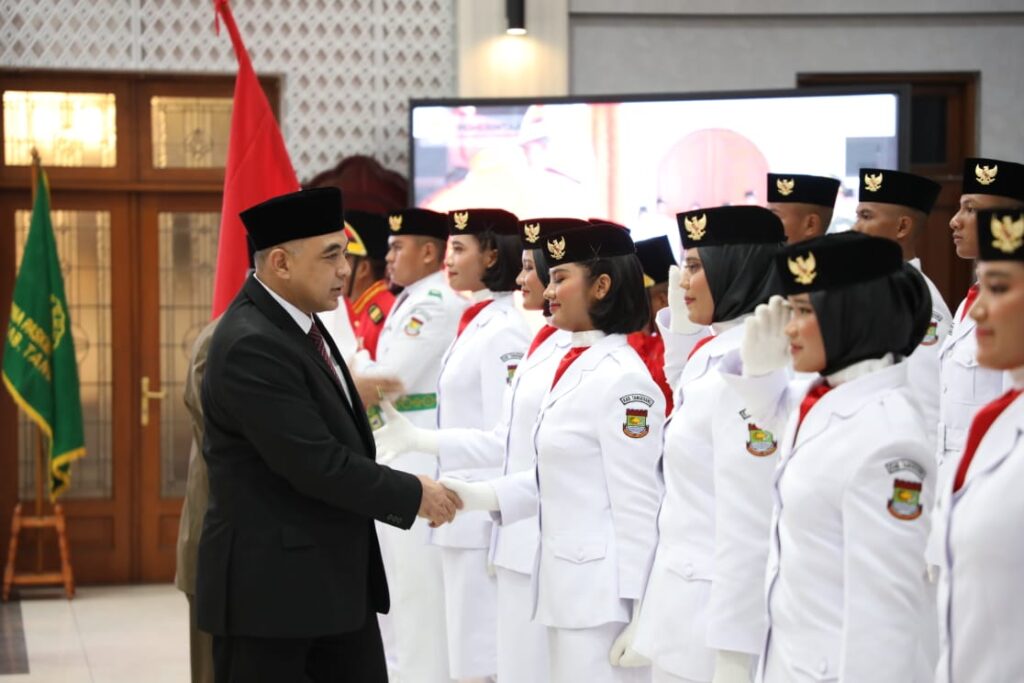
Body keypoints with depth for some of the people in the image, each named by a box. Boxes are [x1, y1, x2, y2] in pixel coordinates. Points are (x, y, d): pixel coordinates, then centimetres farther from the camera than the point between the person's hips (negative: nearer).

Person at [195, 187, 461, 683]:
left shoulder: (295, 320, 8)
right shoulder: (251, 347, -22)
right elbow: (316, 464, -24)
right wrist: (412, 495, -14)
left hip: (338, 576, 9)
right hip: (269, 582, -9)